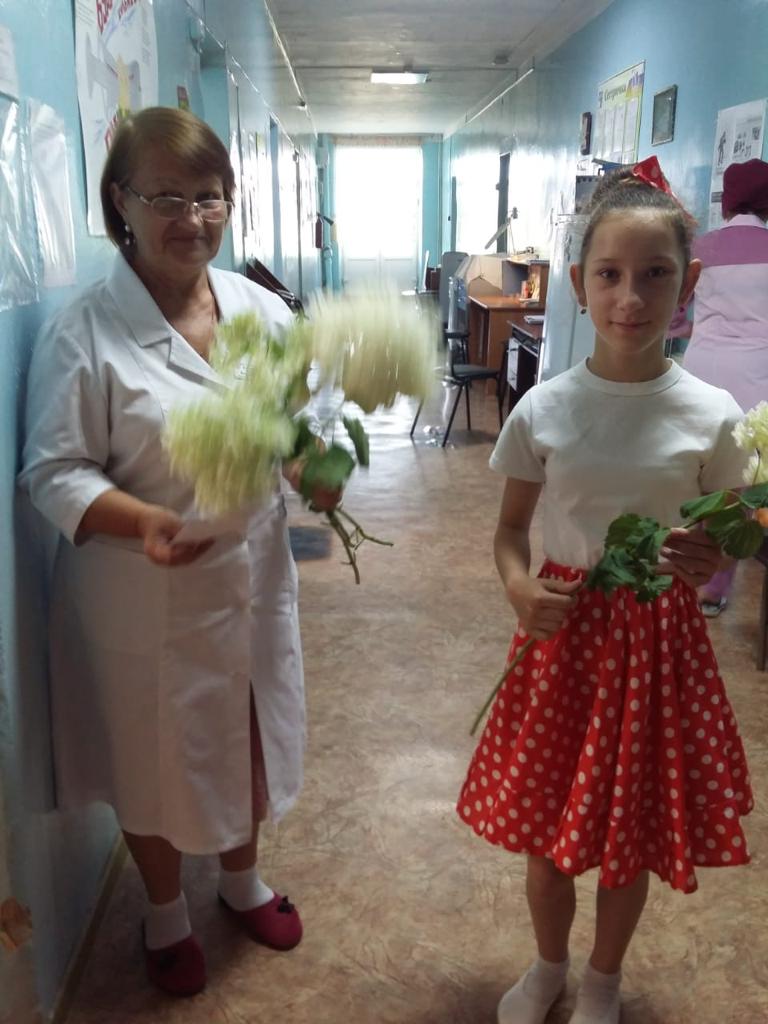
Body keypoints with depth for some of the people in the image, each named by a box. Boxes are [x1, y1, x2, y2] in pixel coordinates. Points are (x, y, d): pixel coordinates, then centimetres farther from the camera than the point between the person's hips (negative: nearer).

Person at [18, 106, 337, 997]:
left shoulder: (262, 310, -1)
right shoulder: (81, 332, -14)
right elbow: (54, 473, -14)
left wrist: (313, 470, -15)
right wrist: (144, 520, -31)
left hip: (252, 580, 4)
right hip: (143, 601, -4)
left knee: (248, 739, 23)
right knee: (153, 760, 16)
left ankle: (241, 877, 53)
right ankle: (165, 911, 47)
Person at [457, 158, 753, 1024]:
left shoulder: (712, 416, -8)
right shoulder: (543, 409, -7)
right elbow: (510, 530, 2)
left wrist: (711, 561, -19)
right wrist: (518, 586, -18)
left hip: (659, 638, 0)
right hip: (563, 630, 1)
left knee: (635, 827, 16)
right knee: (547, 822, 15)